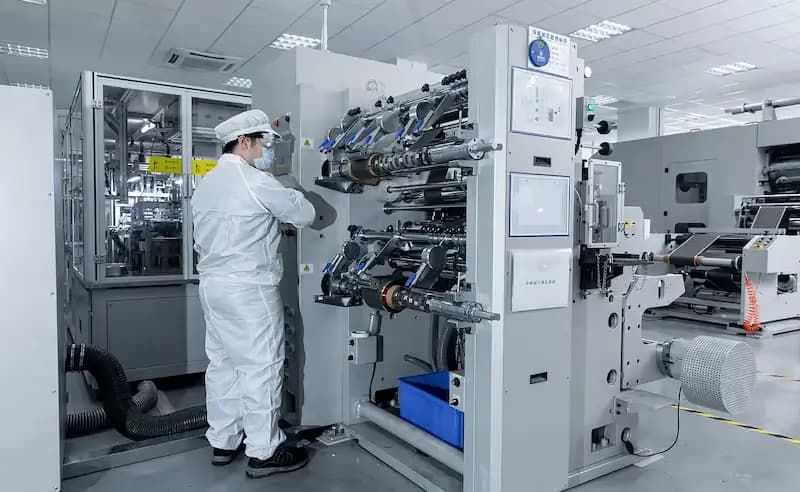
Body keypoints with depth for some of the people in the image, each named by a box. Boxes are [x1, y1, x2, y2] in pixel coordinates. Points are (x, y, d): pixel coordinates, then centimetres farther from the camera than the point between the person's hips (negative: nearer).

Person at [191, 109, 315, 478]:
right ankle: (263, 451, 8)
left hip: (212, 283, 9)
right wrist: (287, 196, 10)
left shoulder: (205, 184, 13)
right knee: (261, 366, -1)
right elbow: (305, 214, -7)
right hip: (249, 288, -9)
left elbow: (203, 241, 15)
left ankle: (222, 442, 25)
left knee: (223, 364, 14)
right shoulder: (256, 181, -14)